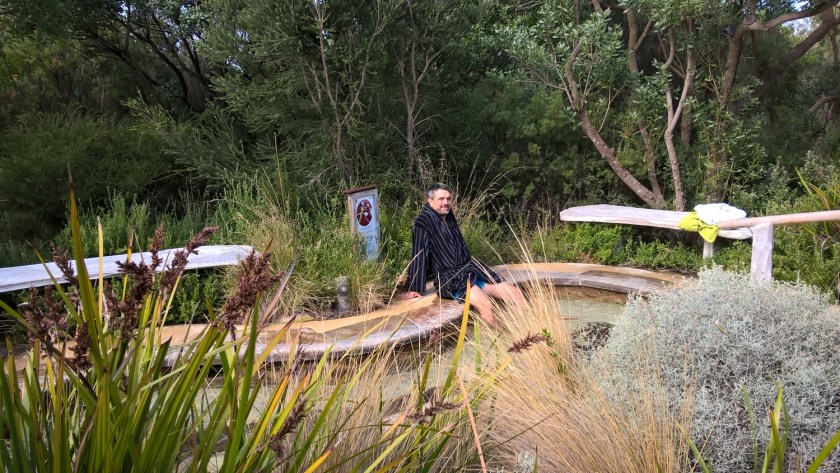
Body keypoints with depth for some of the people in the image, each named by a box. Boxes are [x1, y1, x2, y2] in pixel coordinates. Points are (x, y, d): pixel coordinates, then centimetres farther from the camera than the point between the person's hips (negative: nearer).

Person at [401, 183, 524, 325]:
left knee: (516, 293, -5)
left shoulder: (448, 215, 13)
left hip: (470, 267, 8)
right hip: (448, 277, -8)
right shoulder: (423, 222, -10)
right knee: (486, 305, -32)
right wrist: (415, 289, -15)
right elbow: (419, 255, -14)